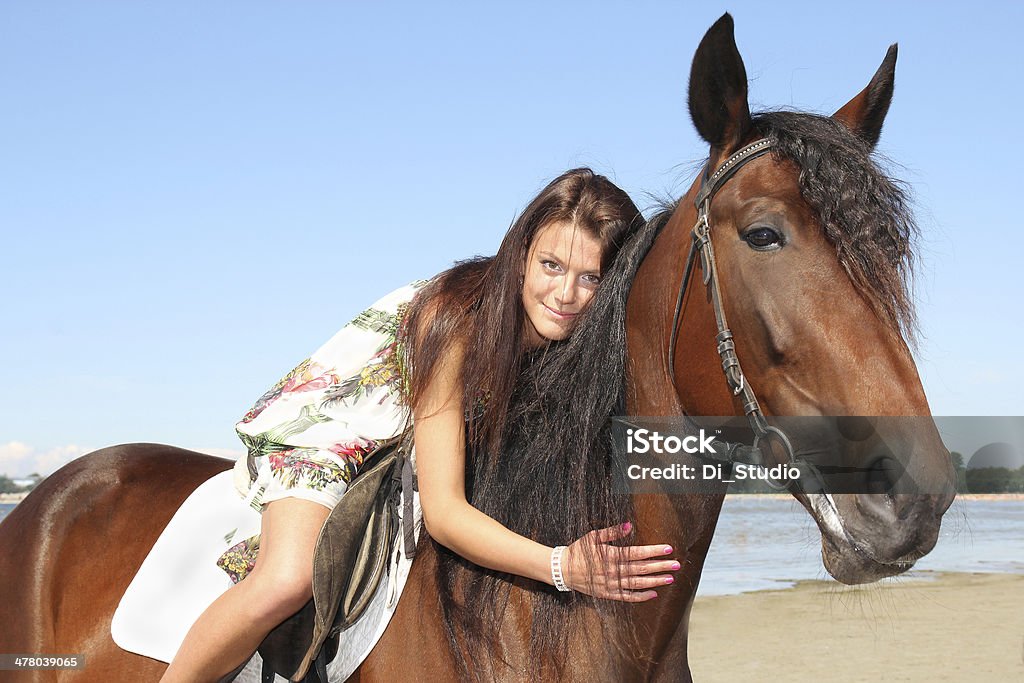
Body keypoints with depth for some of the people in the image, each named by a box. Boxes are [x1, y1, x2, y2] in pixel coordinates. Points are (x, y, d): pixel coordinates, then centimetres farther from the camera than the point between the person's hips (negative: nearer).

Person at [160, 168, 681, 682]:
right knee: (290, 581, -29)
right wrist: (563, 567, -51)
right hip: (330, 422, -7)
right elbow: (441, 512, -37)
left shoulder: (577, 338, -19)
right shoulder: (454, 317, -35)